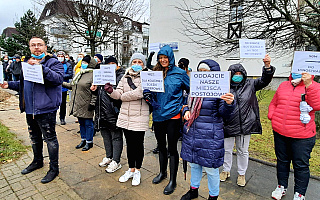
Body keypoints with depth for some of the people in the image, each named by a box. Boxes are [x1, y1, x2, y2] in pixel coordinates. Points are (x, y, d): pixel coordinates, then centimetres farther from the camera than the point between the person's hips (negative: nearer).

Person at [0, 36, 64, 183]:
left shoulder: (53, 62, -8)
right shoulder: (27, 63, 15)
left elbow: (59, 78, -27)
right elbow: (24, 84, 26)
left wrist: (41, 67, -33)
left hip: (46, 109, -8)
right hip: (30, 109, 8)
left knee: (50, 139, 1)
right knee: (34, 138, 22)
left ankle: (54, 168, 16)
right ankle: (37, 161, 43)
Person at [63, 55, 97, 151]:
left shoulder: (93, 75, -13)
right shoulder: (79, 74, 15)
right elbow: (72, 85, 25)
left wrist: (93, 103, -19)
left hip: (86, 106, -8)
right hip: (78, 104, 8)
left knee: (88, 123, 4)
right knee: (81, 123, 17)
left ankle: (89, 142, 18)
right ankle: (83, 140, 32)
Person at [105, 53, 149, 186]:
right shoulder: (125, 77, 11)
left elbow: (139, 93, -20)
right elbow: (119, 94, 3)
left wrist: (123, 96, -7)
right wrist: (111, 91, -19)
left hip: (139, 117, -5)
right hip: (125, 116, 5)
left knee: (138, 144, 7)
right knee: (130, 144, 15)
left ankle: (137, 171, 27)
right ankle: (131, 169, 33)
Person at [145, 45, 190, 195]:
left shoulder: (180, 73, -3)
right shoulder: (155, 73, 8)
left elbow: (191, 91, 3)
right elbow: (150, 90, 15)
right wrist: (147, 94, -7)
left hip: (173, 116, -4)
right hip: (158, 115, 5)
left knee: (172, 148, 5)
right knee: (161, 146, 18)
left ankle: (173, 181, 22)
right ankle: (162, 172, 40)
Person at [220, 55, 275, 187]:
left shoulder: (250, 84, 2)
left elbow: (264, 80, -4)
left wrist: (267, 66, -18)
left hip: (245, 125, 2)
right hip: (228, 125, -1)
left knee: (243, 151, 17)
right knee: (227, 149, 14)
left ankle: (241, 174, 38)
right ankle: (226, 170, 38)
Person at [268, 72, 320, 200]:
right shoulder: (283, 85, 10)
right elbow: (273, 103, 18)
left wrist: (308, 84, -26)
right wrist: (271, 116, 1)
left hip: (302, 136, -4)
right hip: (279, 133, 4)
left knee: (301, 165, 9)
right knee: (282, 161, 18)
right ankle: (281, 186, 37)